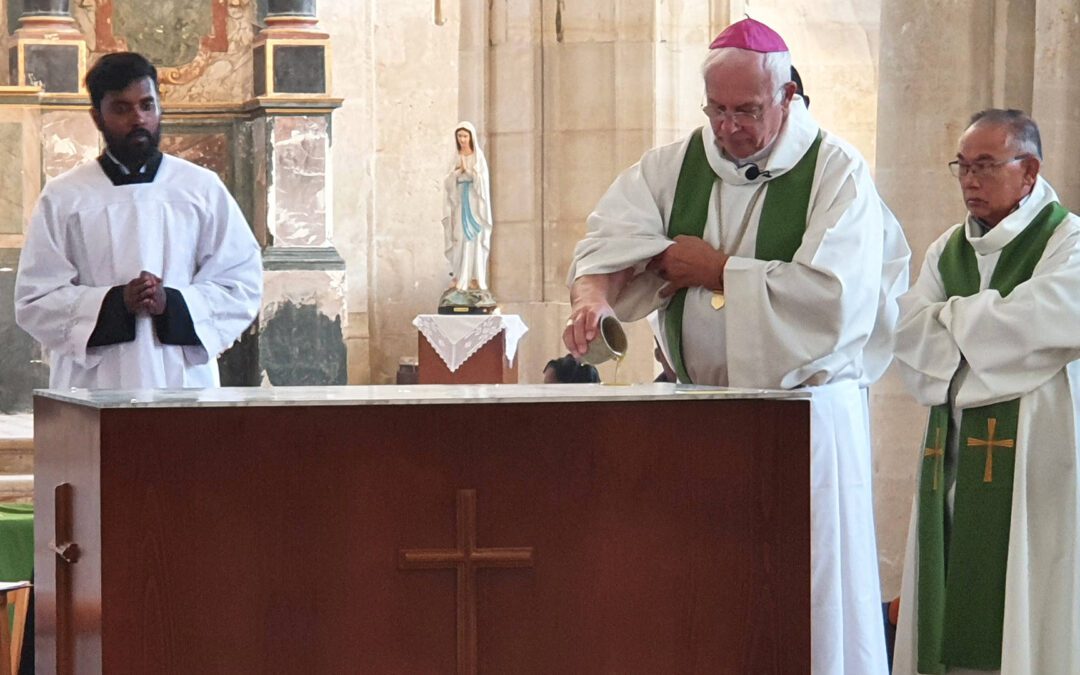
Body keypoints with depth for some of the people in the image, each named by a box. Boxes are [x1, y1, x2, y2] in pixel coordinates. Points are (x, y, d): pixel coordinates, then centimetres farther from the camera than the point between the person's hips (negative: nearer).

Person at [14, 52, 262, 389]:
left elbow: (243, 284, 6)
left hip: (185, 378, 1)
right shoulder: (64, 197, 6)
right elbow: (33, 301, 2)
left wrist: (173, 304, -11)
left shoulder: (203, 189, 8)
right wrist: (115, 303, -13)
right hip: (94, 385, -1)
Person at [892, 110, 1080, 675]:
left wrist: (952, 319, -3)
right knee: (952, 610, 2)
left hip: (1034, 456, -5)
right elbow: (909, 337, 6)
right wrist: (991, 320, -8)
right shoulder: (947, 250, 18)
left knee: (1024, 603, -7)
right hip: (954, 454, 6)